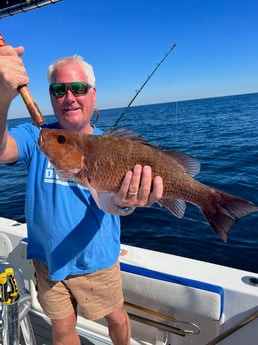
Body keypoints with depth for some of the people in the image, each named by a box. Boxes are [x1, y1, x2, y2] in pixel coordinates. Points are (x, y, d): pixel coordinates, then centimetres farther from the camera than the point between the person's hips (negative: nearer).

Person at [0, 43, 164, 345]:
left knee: (116, 318, 21)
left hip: (97, 260, 0)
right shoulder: (36, 137, -11)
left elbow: (108, 203, -24)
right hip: (47, 259, 0)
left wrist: (122, 204, -49)